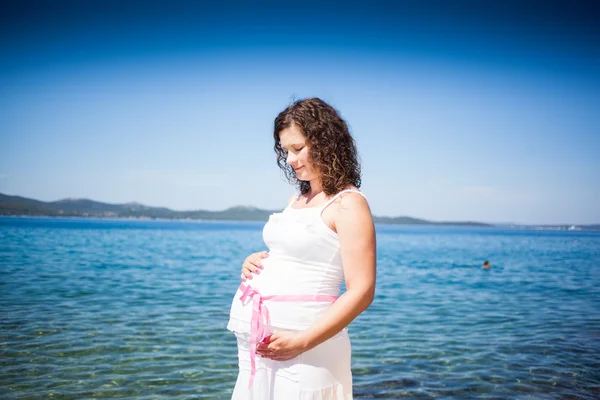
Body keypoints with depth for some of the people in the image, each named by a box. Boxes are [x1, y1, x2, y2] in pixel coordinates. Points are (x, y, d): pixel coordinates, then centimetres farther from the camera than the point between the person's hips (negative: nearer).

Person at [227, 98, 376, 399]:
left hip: (303, 344, -7)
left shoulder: (347, 203, -10)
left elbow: (361, 292, -16)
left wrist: (302, 342, -20)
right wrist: (255, 261, 5)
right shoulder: (297, 199, 12)